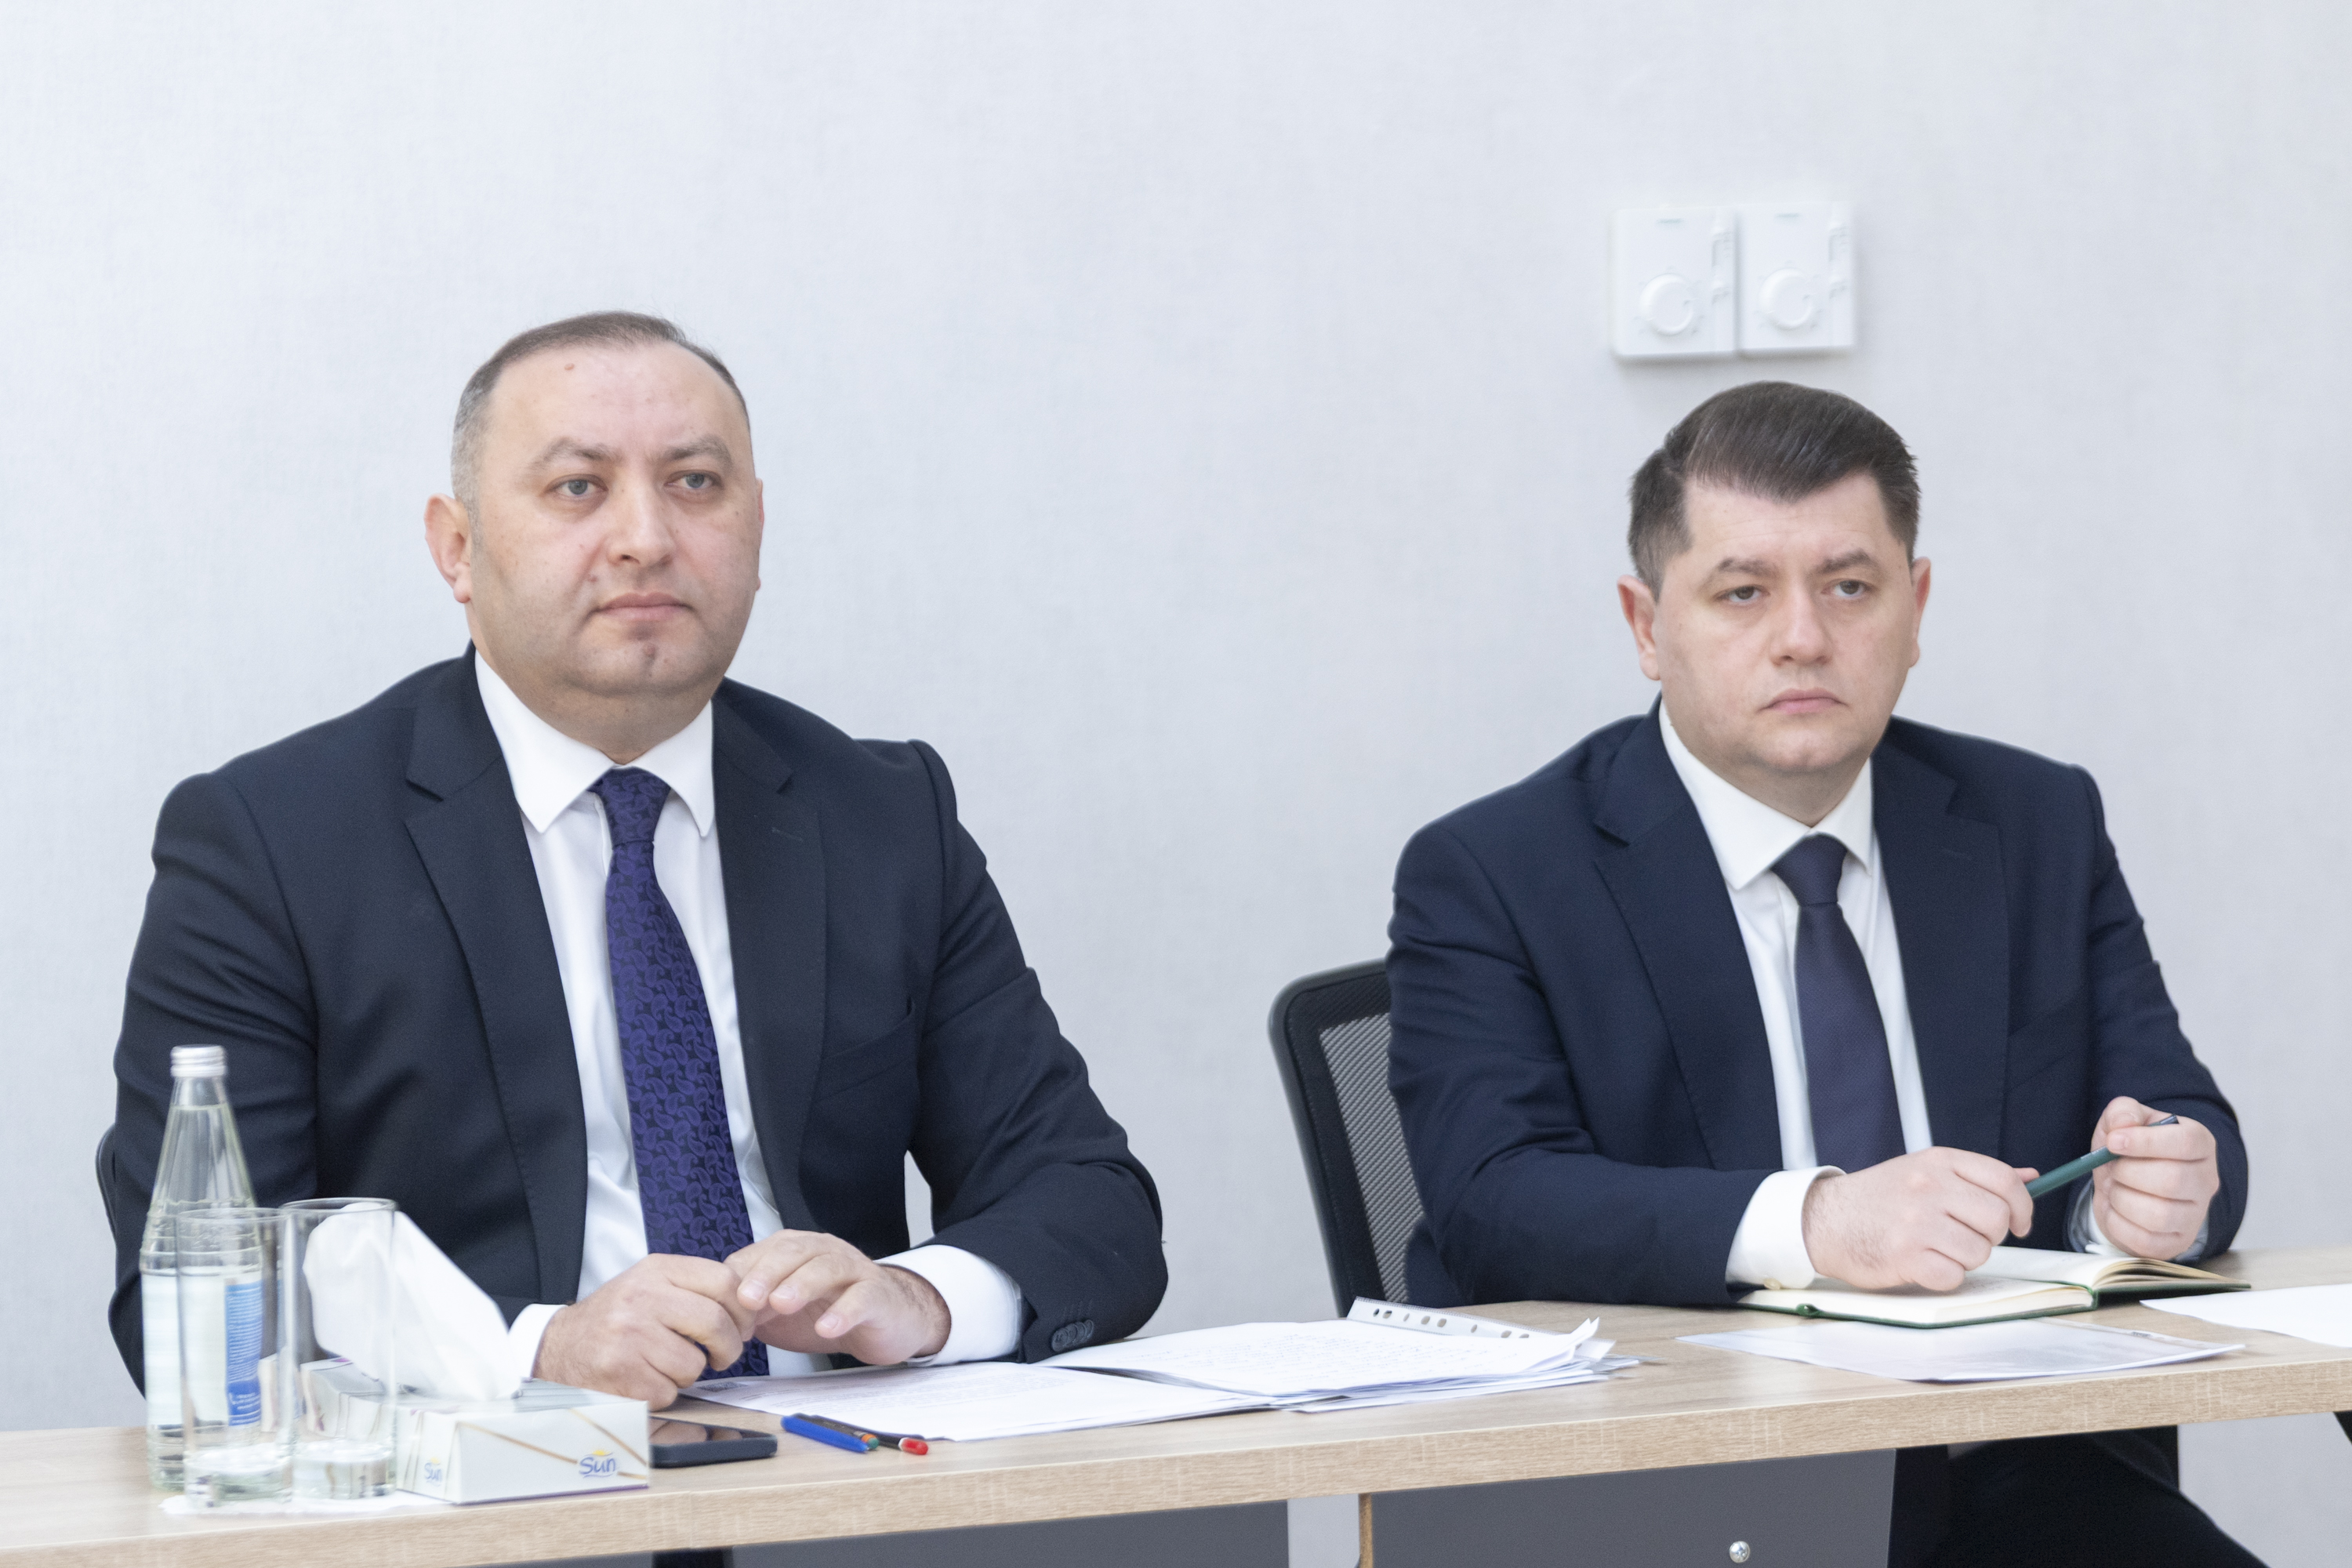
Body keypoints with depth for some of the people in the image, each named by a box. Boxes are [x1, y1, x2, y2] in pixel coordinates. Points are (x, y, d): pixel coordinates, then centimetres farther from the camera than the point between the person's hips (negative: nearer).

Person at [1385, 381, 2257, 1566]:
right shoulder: (1485, 878, 3)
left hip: (2005, 1472, 4)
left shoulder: (2041, 828, 18)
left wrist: (2163, 1189, -13)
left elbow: (2184, 1123, 13)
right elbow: (1495, 1201, -11)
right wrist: (1813, 1223, -27)